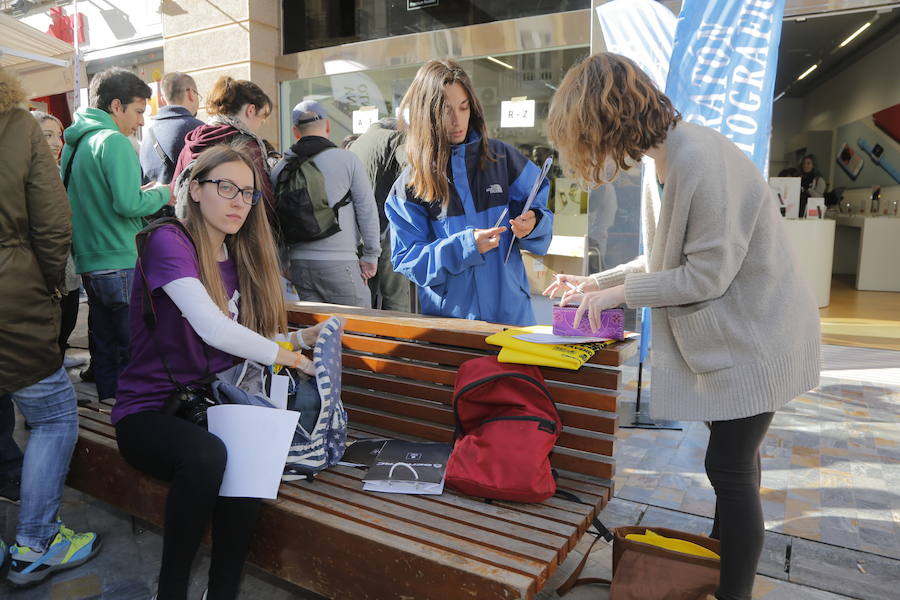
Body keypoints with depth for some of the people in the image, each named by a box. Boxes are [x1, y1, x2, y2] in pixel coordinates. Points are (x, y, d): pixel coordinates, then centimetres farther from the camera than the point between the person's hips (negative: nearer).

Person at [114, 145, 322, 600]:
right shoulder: (169, 242, -12)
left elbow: (243, 342, 8)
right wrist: (289, 356, -18)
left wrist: (301, 338, -9)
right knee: (206, 455, -35)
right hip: (149, 412, -4)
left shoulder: (240, 260, 10)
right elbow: (211, 328, -25)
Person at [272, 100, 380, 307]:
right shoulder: (347, 159, -4)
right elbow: (368, 210, -3)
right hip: (339, 263, -5)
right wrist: (370, 255, 6)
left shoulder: (279, 169, 6)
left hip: (297, 265, 5)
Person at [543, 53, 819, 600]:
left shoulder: (700, 158, -25)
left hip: (755, 337, -9)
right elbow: (668, 259, 10)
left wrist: (621, 291, -15)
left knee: (730, 468, 0)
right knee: (733, 460, 20)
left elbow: (708, 273, -23)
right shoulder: (664, 160, 4)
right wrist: (597, 283, 6)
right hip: (723, 334, 9)